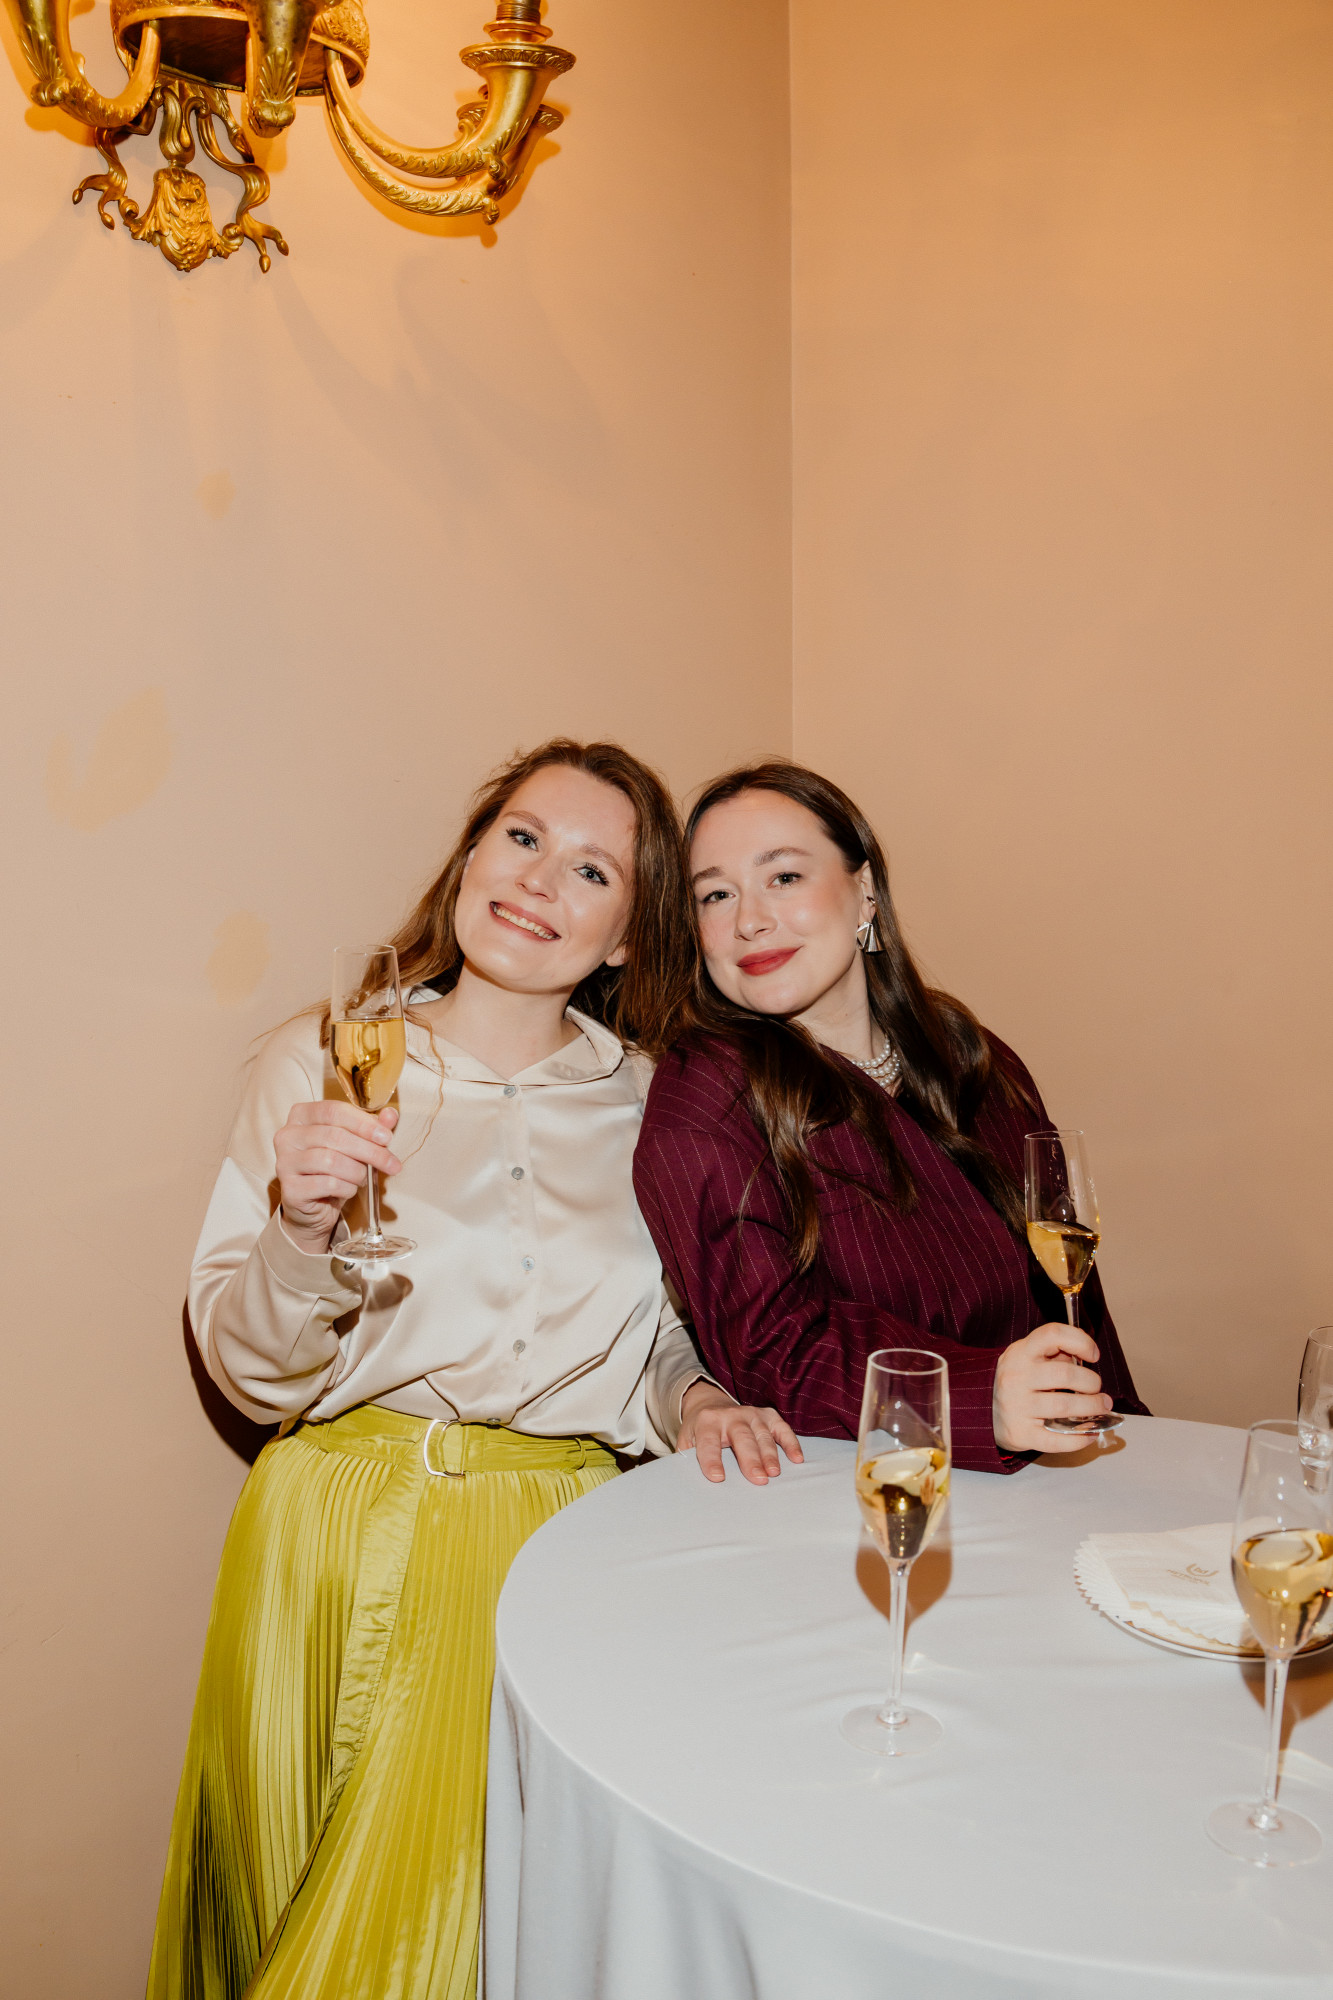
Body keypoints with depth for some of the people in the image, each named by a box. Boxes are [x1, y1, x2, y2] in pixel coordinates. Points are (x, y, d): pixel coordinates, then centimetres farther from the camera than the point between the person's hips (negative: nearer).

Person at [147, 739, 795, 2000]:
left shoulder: (644, 1107, 7)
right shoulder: (321, 1061, 2)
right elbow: (252, 1372, -1)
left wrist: (692, 1398, -2)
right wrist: (300, 1231, -19)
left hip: (560, 1530, 1)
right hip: (346, 1525, 0)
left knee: (455, 1884, -11)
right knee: (298, 1894, -4)